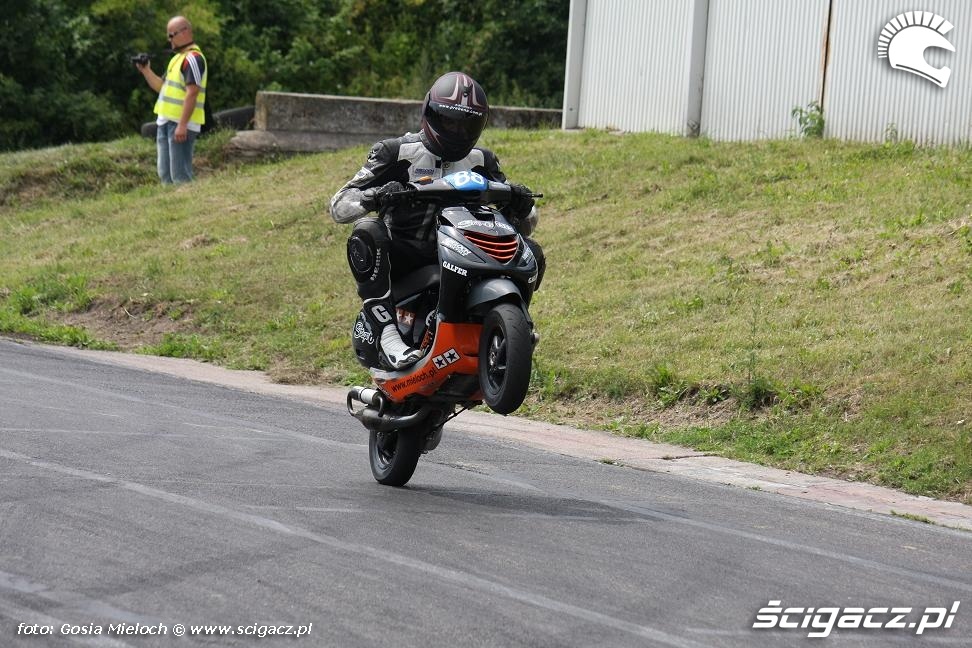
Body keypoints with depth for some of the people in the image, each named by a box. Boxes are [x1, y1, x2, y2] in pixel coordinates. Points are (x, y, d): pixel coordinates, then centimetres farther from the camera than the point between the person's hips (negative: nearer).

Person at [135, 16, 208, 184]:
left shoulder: (193, 58, -13)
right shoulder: (178, 57, 19)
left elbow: (192, 93, -21)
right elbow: (162, 87, 25)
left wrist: (182, 125, -25)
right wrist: (146, 70, 11)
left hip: (181, 125, -10)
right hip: (166, 122, 10)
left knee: (180, 176, -10)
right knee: (165, 175, 11)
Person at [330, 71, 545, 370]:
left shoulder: (481, 161, 13)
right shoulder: (397, 152, 2)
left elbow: (524, 224, 14)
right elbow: (339, 205, -6)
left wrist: (521, 207, -12)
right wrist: (372, 198, -29)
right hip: (403, 260, -3)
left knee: (530, 252, -13)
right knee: (367, 233, -35)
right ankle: (387, 334, -42)